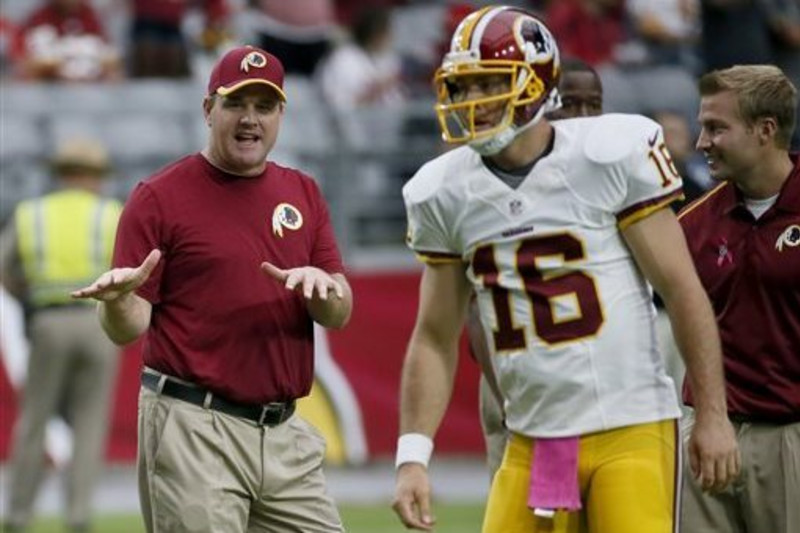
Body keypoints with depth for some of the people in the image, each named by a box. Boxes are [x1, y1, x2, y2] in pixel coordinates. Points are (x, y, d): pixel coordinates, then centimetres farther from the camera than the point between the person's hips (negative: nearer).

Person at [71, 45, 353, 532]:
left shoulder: (303, 194, 14)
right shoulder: (160, 197, -2)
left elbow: (340, 314, 8)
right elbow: (127, 329, -5)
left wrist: (320, 285, -14)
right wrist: (117, 300, -28)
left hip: (285, 433, 6)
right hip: (193, 432, -5)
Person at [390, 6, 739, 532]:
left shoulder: (613, 155, -8)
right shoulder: (443, 195, 6)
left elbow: (682, 291, -4)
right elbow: (435, 337, 13)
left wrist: (713, 415, -5)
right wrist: (412, 455, 5)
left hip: (631, 430, -5)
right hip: (532, 444, 5)